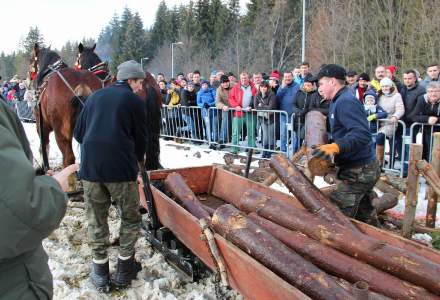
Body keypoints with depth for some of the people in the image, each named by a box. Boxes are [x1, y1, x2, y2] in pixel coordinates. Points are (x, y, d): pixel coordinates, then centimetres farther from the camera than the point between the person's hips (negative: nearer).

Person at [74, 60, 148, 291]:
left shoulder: (95, 96, 16)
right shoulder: (135, 101, 3)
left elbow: (78, 133, 17)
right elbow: (140, 137, 7)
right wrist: (139, 160, 26)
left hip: (90, 166, 4)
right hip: (121, 167, -4)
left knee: (96, 219, 13)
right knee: (130, 217, 13)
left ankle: (100, 272, 20)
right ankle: (124, 270, 19)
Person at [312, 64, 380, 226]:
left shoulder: (346, 102, -19)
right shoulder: (339, 101, 13)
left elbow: (362, 134, -31)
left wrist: (335, 147, -42)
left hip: (357, 172, -11)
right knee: (365, 217, 21)